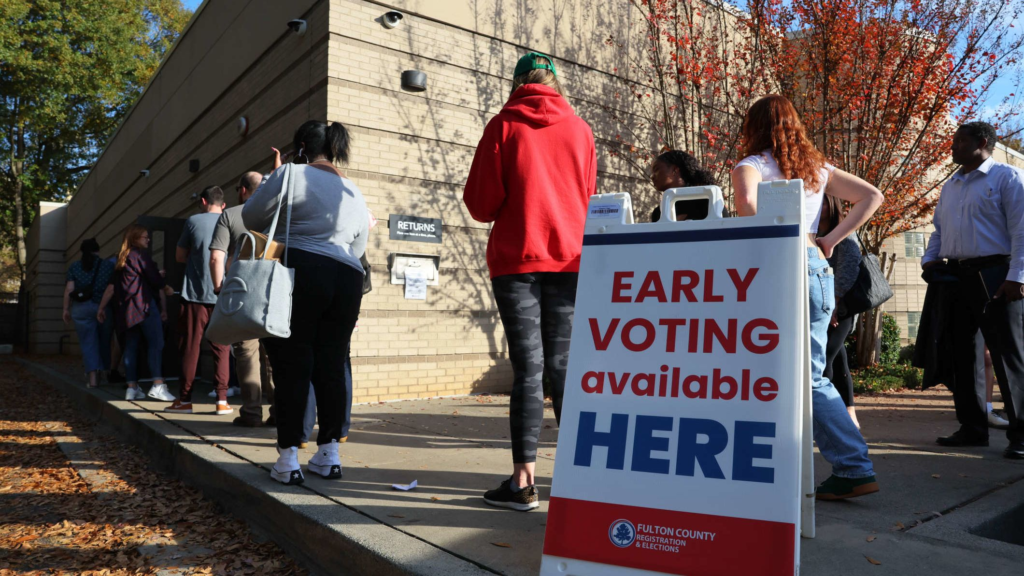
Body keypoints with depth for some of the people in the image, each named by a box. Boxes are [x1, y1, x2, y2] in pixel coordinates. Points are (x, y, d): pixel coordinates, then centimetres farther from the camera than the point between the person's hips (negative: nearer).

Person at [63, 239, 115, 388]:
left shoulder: (74, 267, 6)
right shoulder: (108, 266, 5)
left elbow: (69, 289, 0)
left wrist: (66, 309, 5)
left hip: (81, 308, 0)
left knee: (88, 343, 2)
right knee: (104, 341, 15)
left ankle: (93, 377, -6)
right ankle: (103, 371, 21)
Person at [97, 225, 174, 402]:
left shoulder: (121, 258, 20)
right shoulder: (141, 254, -3)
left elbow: (112, 286, 20)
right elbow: (156, 281, -7)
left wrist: (102, 308, 23)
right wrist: (161, 276, 16)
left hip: (125, 307, 8)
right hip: (144, 304, -8)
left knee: (131, 346, 8)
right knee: (156, 343, -12)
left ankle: (132, 388, 8)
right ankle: (158, 385, -23)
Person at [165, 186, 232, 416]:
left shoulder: (193, 221, -1)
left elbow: (179, 257, 7)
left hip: (195, 294, -1)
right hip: (224, 295, 2)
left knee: (190, 347, 6)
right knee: (221, 349, 5)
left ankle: (184, 400, 11)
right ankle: (222, 400, 2)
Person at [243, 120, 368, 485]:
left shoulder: (291, 174, 0)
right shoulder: (354, 192, 19)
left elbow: (251, 217, 3)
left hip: (298, 274, -5)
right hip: (346, 280, 5)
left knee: (292, 366, 0)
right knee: (331, 366, 9)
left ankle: (288, 459, 2)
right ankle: (329, 454, 13)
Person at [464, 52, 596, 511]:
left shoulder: (503, 125, 0)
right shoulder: (580, 129, 9)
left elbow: (480, 203, -3)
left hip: (516, 259, -3)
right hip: (569, 258, 3)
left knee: (528, 369, -2)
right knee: (563, 367, 9)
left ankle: (523, 481, 0)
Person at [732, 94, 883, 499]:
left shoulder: (751, 166, -2)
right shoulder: (818, 168, 16)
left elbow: (746, 203, -24)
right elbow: (872, 197, 12)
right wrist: (829, 240, 8)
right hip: (817, 268, 6)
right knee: (811, 377, 10)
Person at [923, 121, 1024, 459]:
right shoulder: (950, 187, 19)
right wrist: (930, 259, 7)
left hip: (995, 276, -7)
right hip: (957, 277, 7)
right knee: (959, 354, 8)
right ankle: (972, 427, 17)